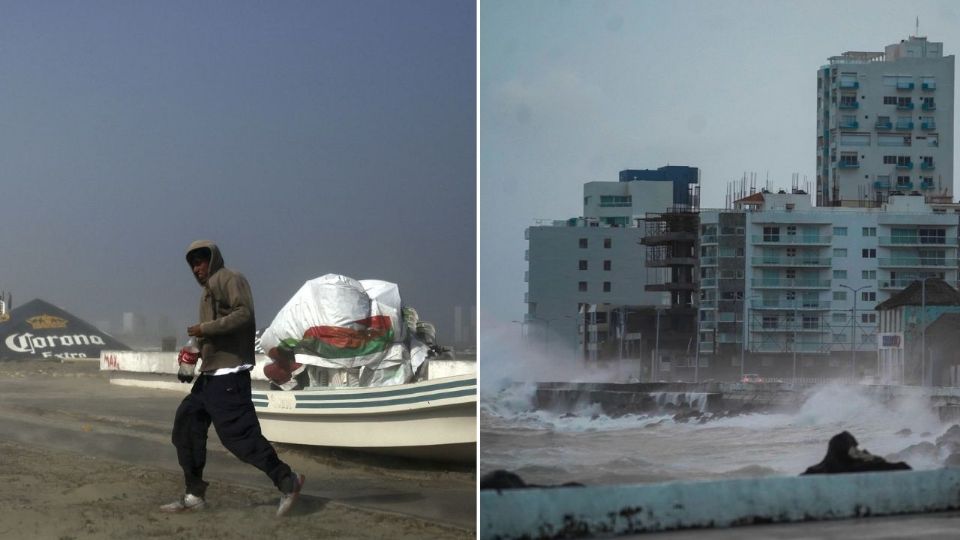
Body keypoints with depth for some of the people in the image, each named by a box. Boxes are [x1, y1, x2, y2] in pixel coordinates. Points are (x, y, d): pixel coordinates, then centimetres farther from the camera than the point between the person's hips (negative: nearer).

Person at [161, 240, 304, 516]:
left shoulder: (230, 279, -5)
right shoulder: (208, 291, 23)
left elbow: (244, 314, -21)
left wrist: (205, 329, -18)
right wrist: (195, 351, 9)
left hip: (228, 374, -10)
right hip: (210, 374, 10)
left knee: (237, 433, -14)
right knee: (186, 426, 7)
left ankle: (287, 481, -8)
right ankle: (194, 494, 12)